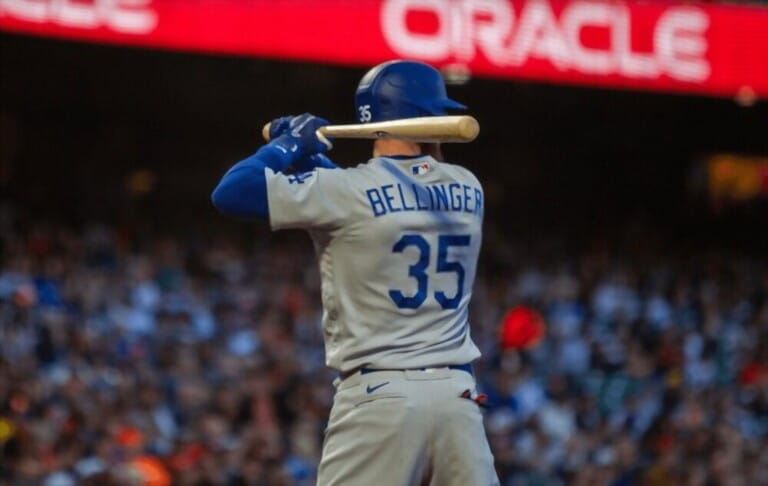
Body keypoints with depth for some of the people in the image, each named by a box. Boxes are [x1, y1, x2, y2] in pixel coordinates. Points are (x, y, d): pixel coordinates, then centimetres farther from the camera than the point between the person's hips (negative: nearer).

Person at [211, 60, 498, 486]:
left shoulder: (345, 191, -6)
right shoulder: (467, 191, 10)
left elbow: (229, 193, -4)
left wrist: (289, 146, 11)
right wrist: (308, 155, 25)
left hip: (378, 395, -4)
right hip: (457, 394, 4)